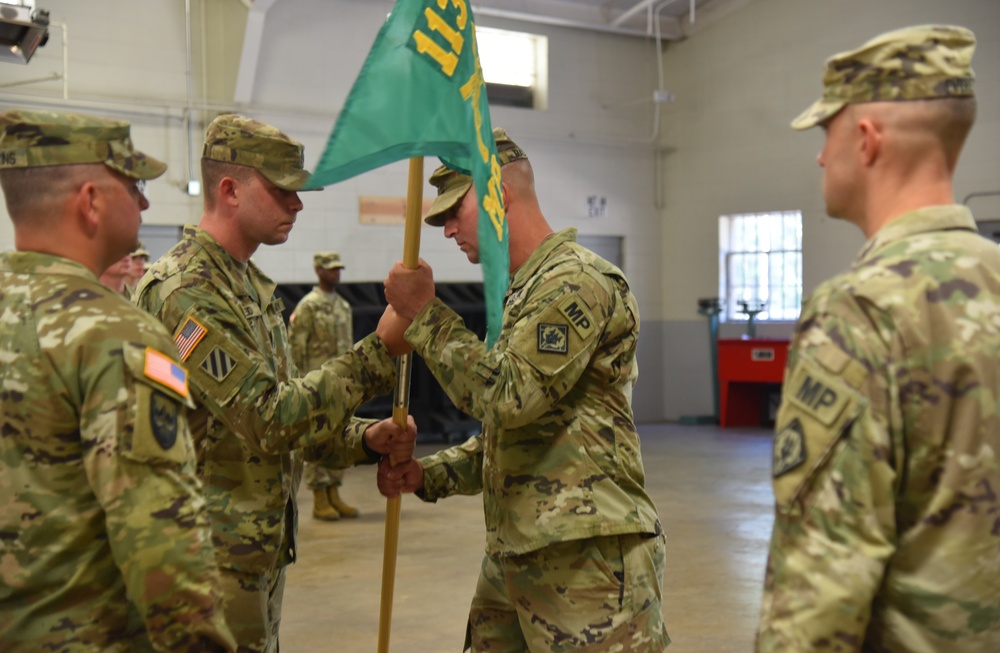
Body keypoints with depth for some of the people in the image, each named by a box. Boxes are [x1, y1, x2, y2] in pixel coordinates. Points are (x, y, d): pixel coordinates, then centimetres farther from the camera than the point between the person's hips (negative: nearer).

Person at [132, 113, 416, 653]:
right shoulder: (185, 290, -20)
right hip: (213, 555, -9)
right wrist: (379, 351, -25)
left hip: (262, 548, 9)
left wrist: (364, 439, -2)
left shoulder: (250, 284, 12)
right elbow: (268, 417, -25)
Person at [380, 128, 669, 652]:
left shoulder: (578, 280, -12)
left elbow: (510, 396, -22)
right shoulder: (521, 291, 18)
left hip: (586, 555, -9)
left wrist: (425, 314, -14)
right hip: (513, 553, 9)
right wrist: (431, 474, 9)